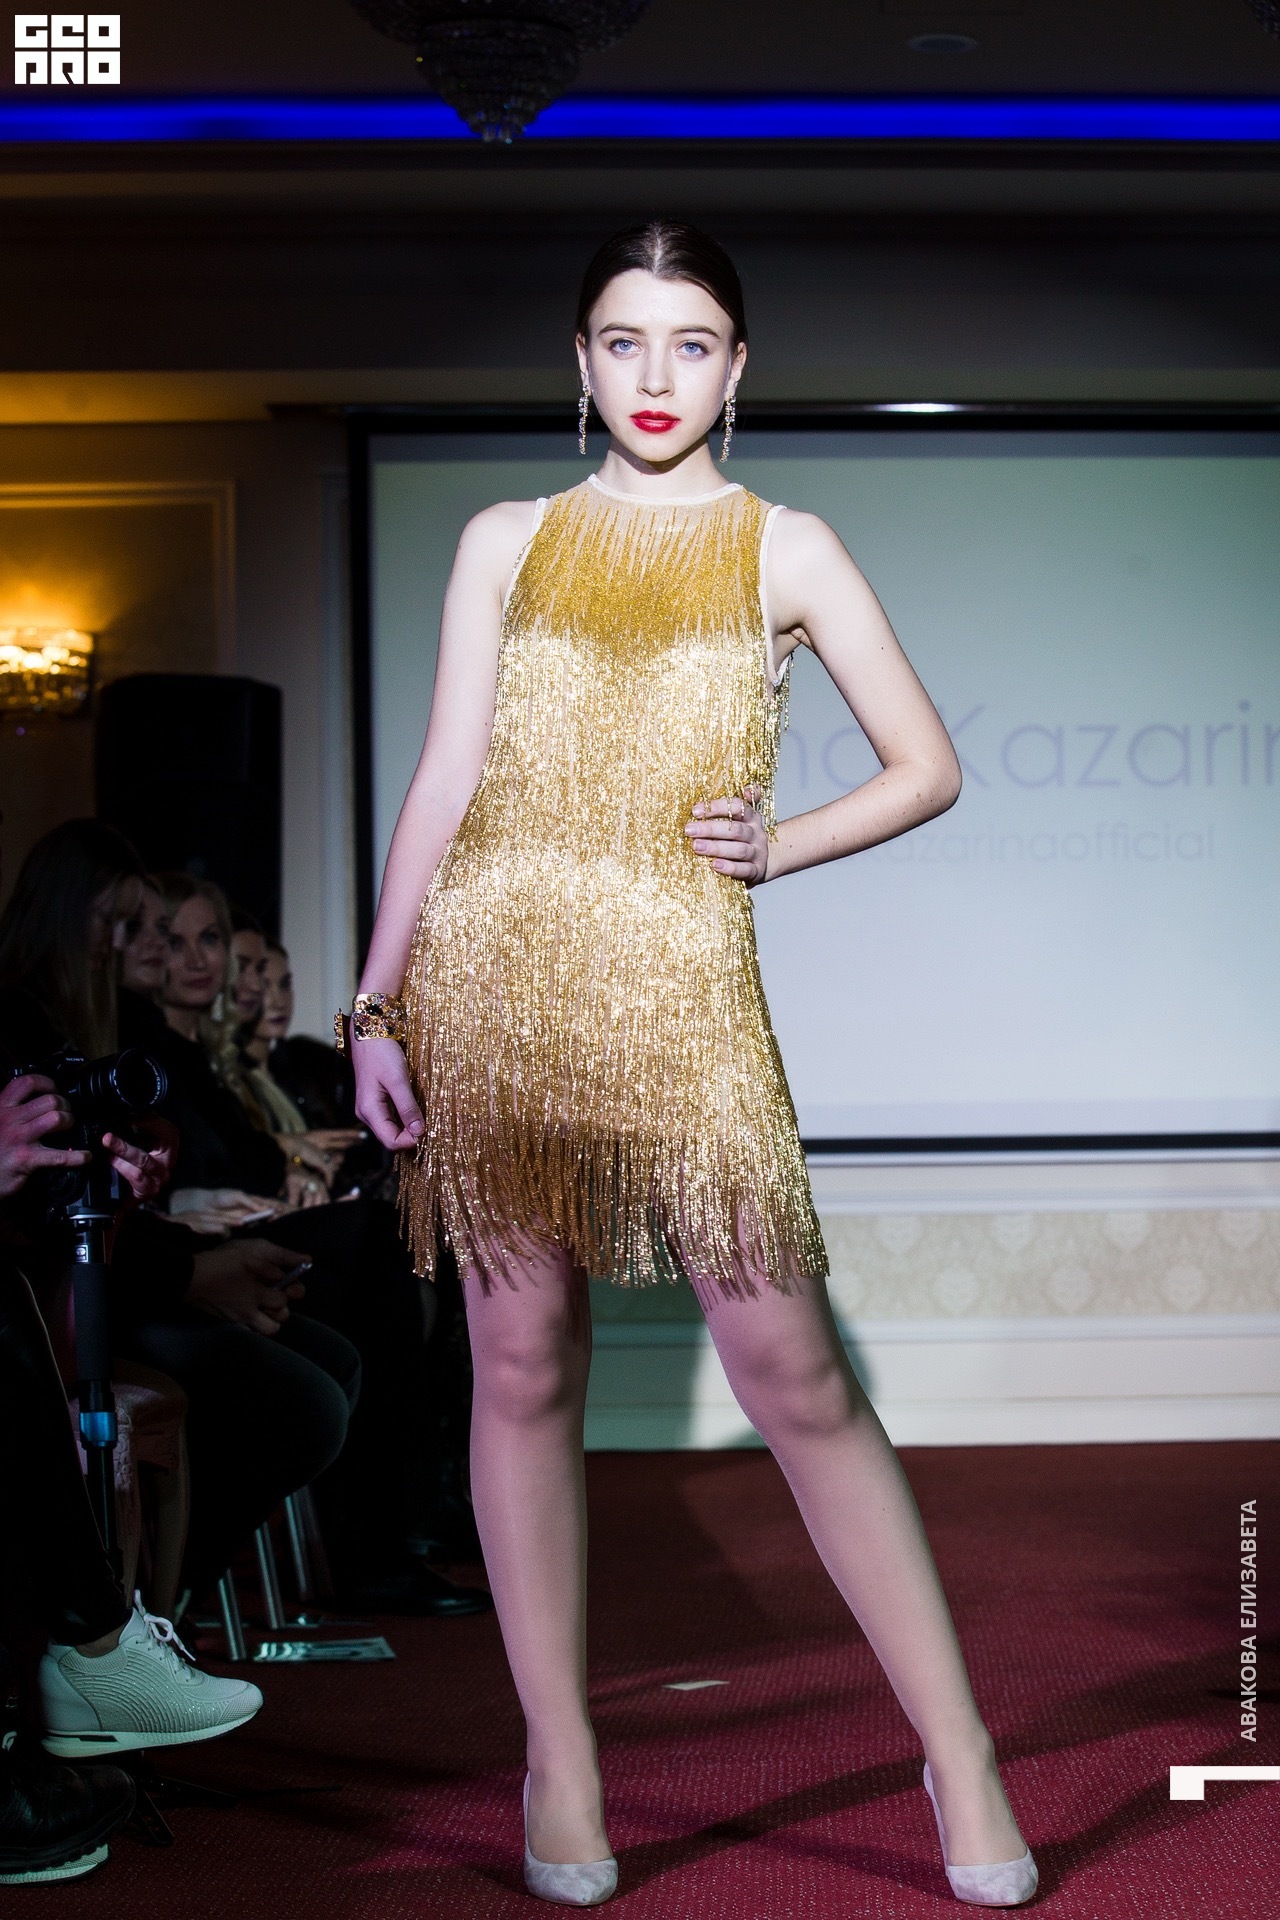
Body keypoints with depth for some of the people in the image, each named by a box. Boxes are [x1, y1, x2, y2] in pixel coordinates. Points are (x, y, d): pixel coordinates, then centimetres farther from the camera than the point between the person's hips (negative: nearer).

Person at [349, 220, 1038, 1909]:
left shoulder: (786, 550, 8)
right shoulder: (506, 544, 11)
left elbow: (928, 767, 10)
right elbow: (445, 783, 9)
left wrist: (776, 848, -4)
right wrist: (379, 1005, 3)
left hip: (680, 992, -2)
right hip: (493, 978, 2)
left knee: (794, 1374, -6)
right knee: (523, 1364, 4)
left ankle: (958, 1752, 3)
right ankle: (560, 1763, 14)